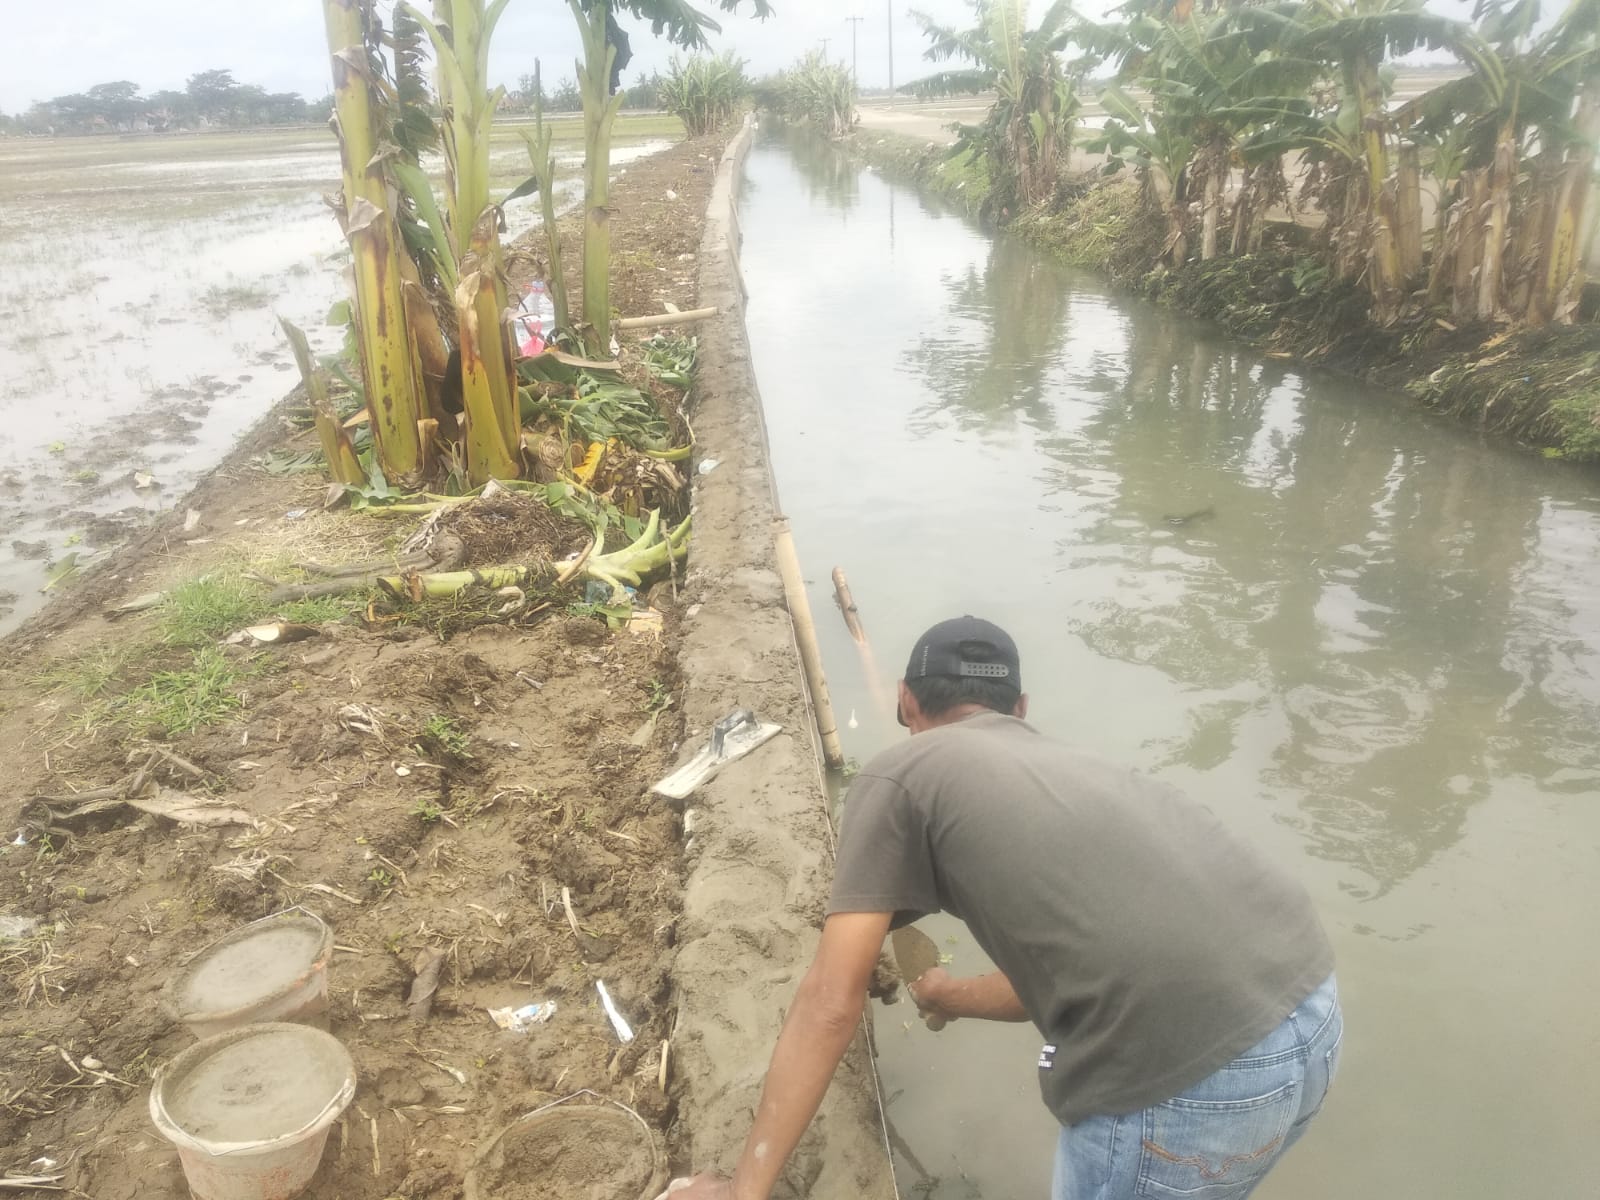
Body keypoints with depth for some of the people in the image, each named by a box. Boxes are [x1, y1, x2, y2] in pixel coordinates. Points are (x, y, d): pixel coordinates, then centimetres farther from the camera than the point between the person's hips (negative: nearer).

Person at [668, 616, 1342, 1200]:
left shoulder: (899, 777, 5)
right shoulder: (1073, 767, 25)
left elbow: (831, 1003, 0)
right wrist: (951, 997, 54)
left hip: (1193, 1080, -7)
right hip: (1314, 1011, 7)